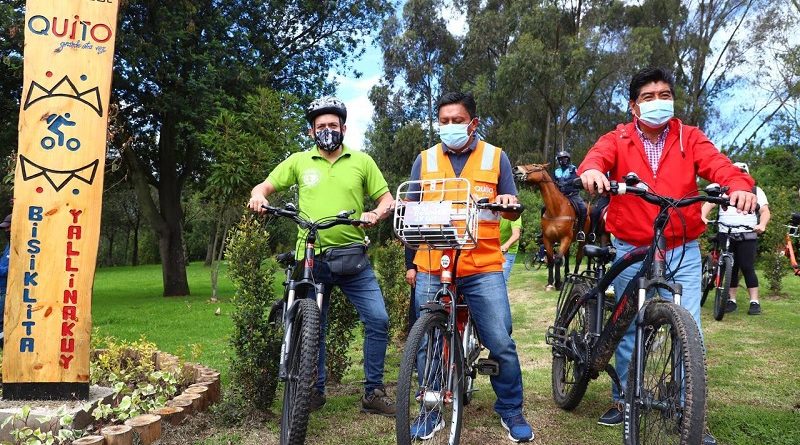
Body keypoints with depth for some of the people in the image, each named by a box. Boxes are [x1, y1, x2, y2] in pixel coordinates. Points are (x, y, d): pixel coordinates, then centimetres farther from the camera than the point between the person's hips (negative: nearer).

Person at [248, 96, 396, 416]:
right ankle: (315, 391, 27)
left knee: (378, 320, -9)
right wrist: (258, 196, -13)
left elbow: (387, 199, 7)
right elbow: (265, 186, 10)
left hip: (353, 257, 0)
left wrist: (375, 215, -15)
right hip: (312, 259, 1)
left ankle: (373, 392, 6)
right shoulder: (299, 161, 7)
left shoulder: (361, 161, 6)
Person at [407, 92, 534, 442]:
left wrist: (509, 202, -13)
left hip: (483, 268, -1)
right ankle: (430, 412, 24)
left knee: (501, 344, -3)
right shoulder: (425, 160, 11)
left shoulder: (495, 157, 8)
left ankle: (511, 411, 18)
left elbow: (512, 211, 11)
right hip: (431, 269, 2)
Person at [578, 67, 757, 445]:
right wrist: (591, 170, -46)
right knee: (628, 328, 10)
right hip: (631, 251, 0)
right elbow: (598, 155, -21)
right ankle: (623, 400, 28)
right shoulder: (617, 140, 1)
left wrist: (739, 184, -37)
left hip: (682, 251, 0)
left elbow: (718, 164, -14)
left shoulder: (690, 138, 3)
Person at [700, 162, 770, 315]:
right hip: (725, 235, 2)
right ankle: (731, 300, 13)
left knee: (747, 268, -6)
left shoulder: (756, 191, 11)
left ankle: (755, 301, 1)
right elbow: (708, 204, 1)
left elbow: (765, 211, 2)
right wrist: (703, 216, -20)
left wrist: (762, 224, -18)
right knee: (730, 268, 4)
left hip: (747, 235, -2)